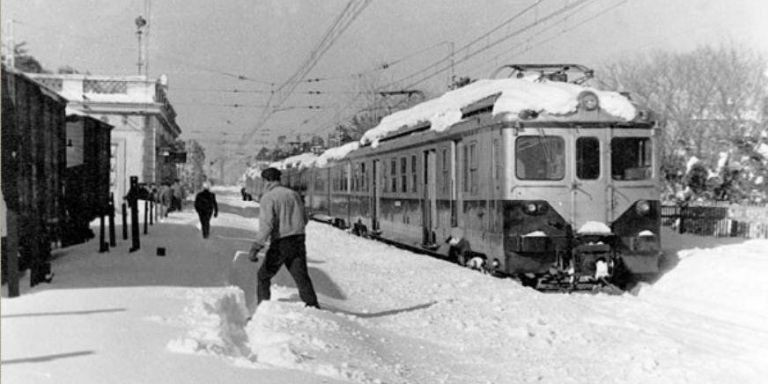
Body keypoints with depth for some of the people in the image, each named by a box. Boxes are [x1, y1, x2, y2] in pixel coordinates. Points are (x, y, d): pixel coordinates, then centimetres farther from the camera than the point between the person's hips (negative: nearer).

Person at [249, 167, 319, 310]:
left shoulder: (268, 197, -8)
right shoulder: (293, 194, 11)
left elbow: (266, 224, -19)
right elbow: (304, 219, 18)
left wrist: (256, 247, -22)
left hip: (280, 244, -5)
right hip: (298, 241, 5)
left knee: (263, 276, 12)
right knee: (301, 276, 2)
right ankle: (313, 307, -9)